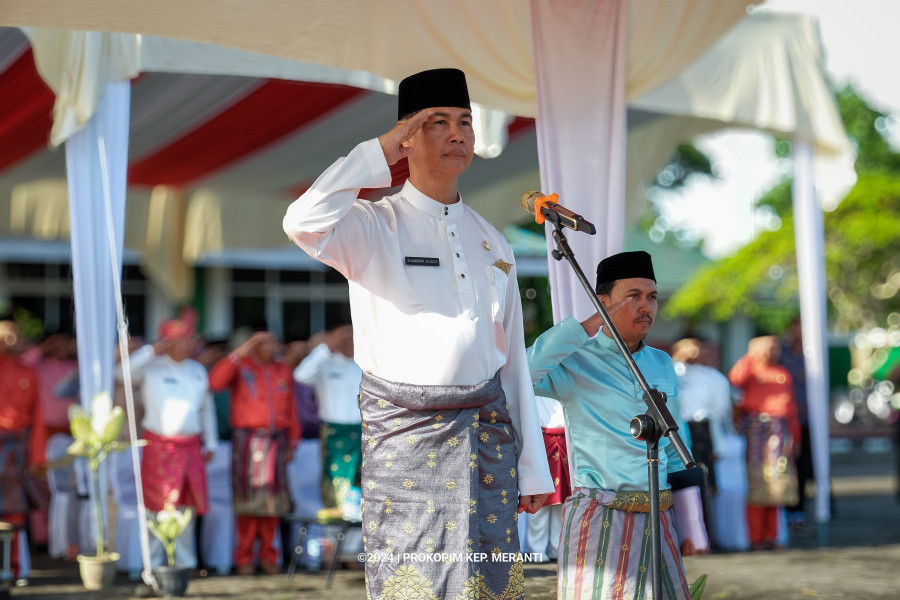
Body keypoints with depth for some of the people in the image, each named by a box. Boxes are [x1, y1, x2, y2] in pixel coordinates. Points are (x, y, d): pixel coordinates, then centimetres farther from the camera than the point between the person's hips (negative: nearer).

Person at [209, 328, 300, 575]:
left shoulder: (283, 371, 14)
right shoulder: (241, 367, 3)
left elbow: (291, 409, 16)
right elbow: (215, 382, -16)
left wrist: (292, 442, 11)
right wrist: (240, 352, -18)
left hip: (276, 441, 3)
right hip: (247, 440, -3)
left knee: (272, 497, 3)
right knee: (248, 497, -4)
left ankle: (268, 556, 10)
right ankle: (244, 558, 3)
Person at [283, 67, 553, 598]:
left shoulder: (492, 243, 15)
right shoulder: (375, 227, 0)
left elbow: (513, 359, 16)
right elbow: (304, 222, -23)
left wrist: (533, 468, 13)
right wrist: (380, 152, -13)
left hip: (487, 434, 4)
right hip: (404, 431, -4)